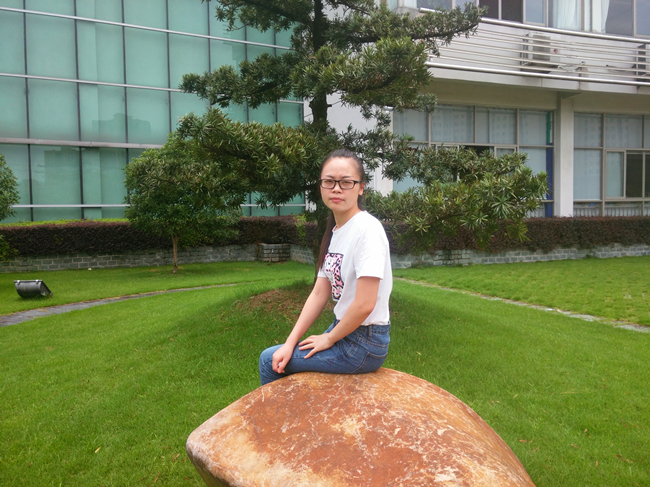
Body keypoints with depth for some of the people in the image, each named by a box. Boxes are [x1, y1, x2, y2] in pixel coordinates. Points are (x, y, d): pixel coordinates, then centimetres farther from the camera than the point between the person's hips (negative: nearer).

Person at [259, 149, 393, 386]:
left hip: (363, 344, -7)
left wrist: (329, 339, -10)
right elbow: (319, 294, 6)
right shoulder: (334, 231, 6)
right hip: (343, 329, 7)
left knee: (268, 360, 1)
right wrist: (290, 343, 0)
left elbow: (365, 304, -24)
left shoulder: (367, 229, -21)